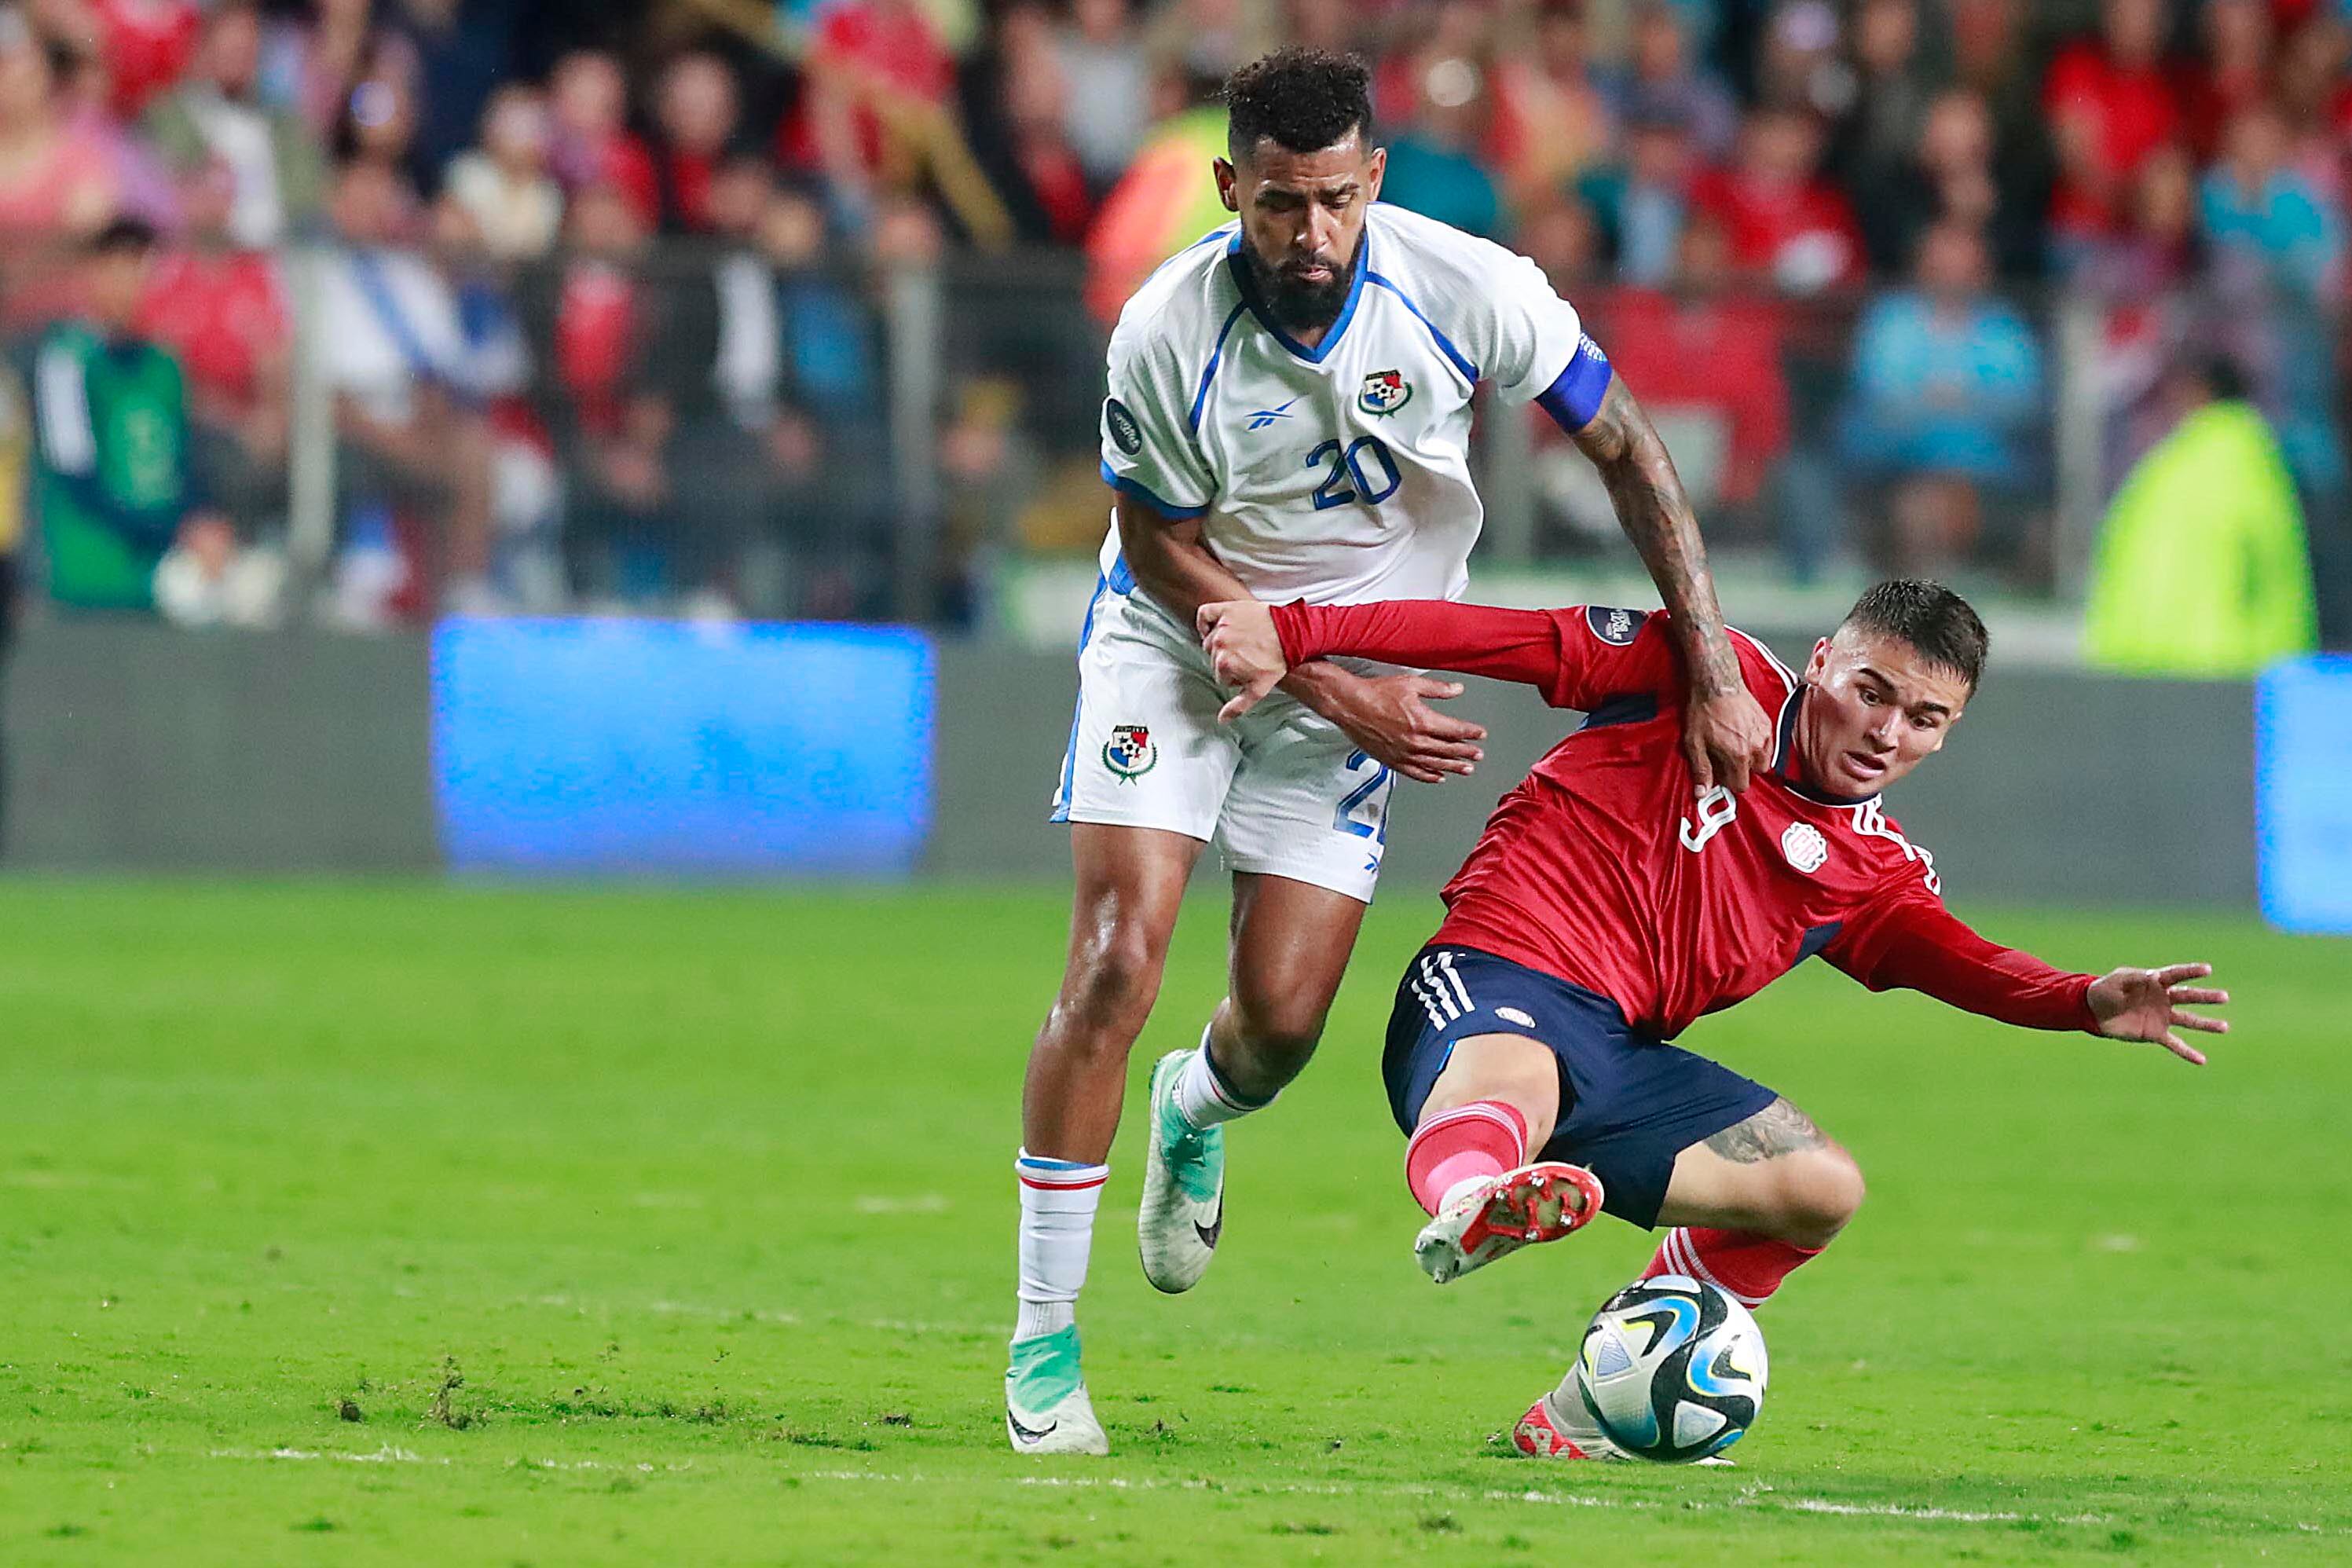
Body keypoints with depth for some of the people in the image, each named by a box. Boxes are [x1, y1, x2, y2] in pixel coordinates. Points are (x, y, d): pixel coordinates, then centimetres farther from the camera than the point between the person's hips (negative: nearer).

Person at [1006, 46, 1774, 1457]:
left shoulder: (1463, 289, -23)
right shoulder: (1169, 336, -26)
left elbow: (1630, 449, -12)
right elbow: (1164, 551, -13)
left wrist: (1714, 673, -15)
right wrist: (1338, 695, -19)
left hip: (1369, 667, 2)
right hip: (1176, 648, -2)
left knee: (1283, 1018, -4)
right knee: (1118, 959, -17)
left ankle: (1196, 1112, 37)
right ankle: (1044, 1338, -8)